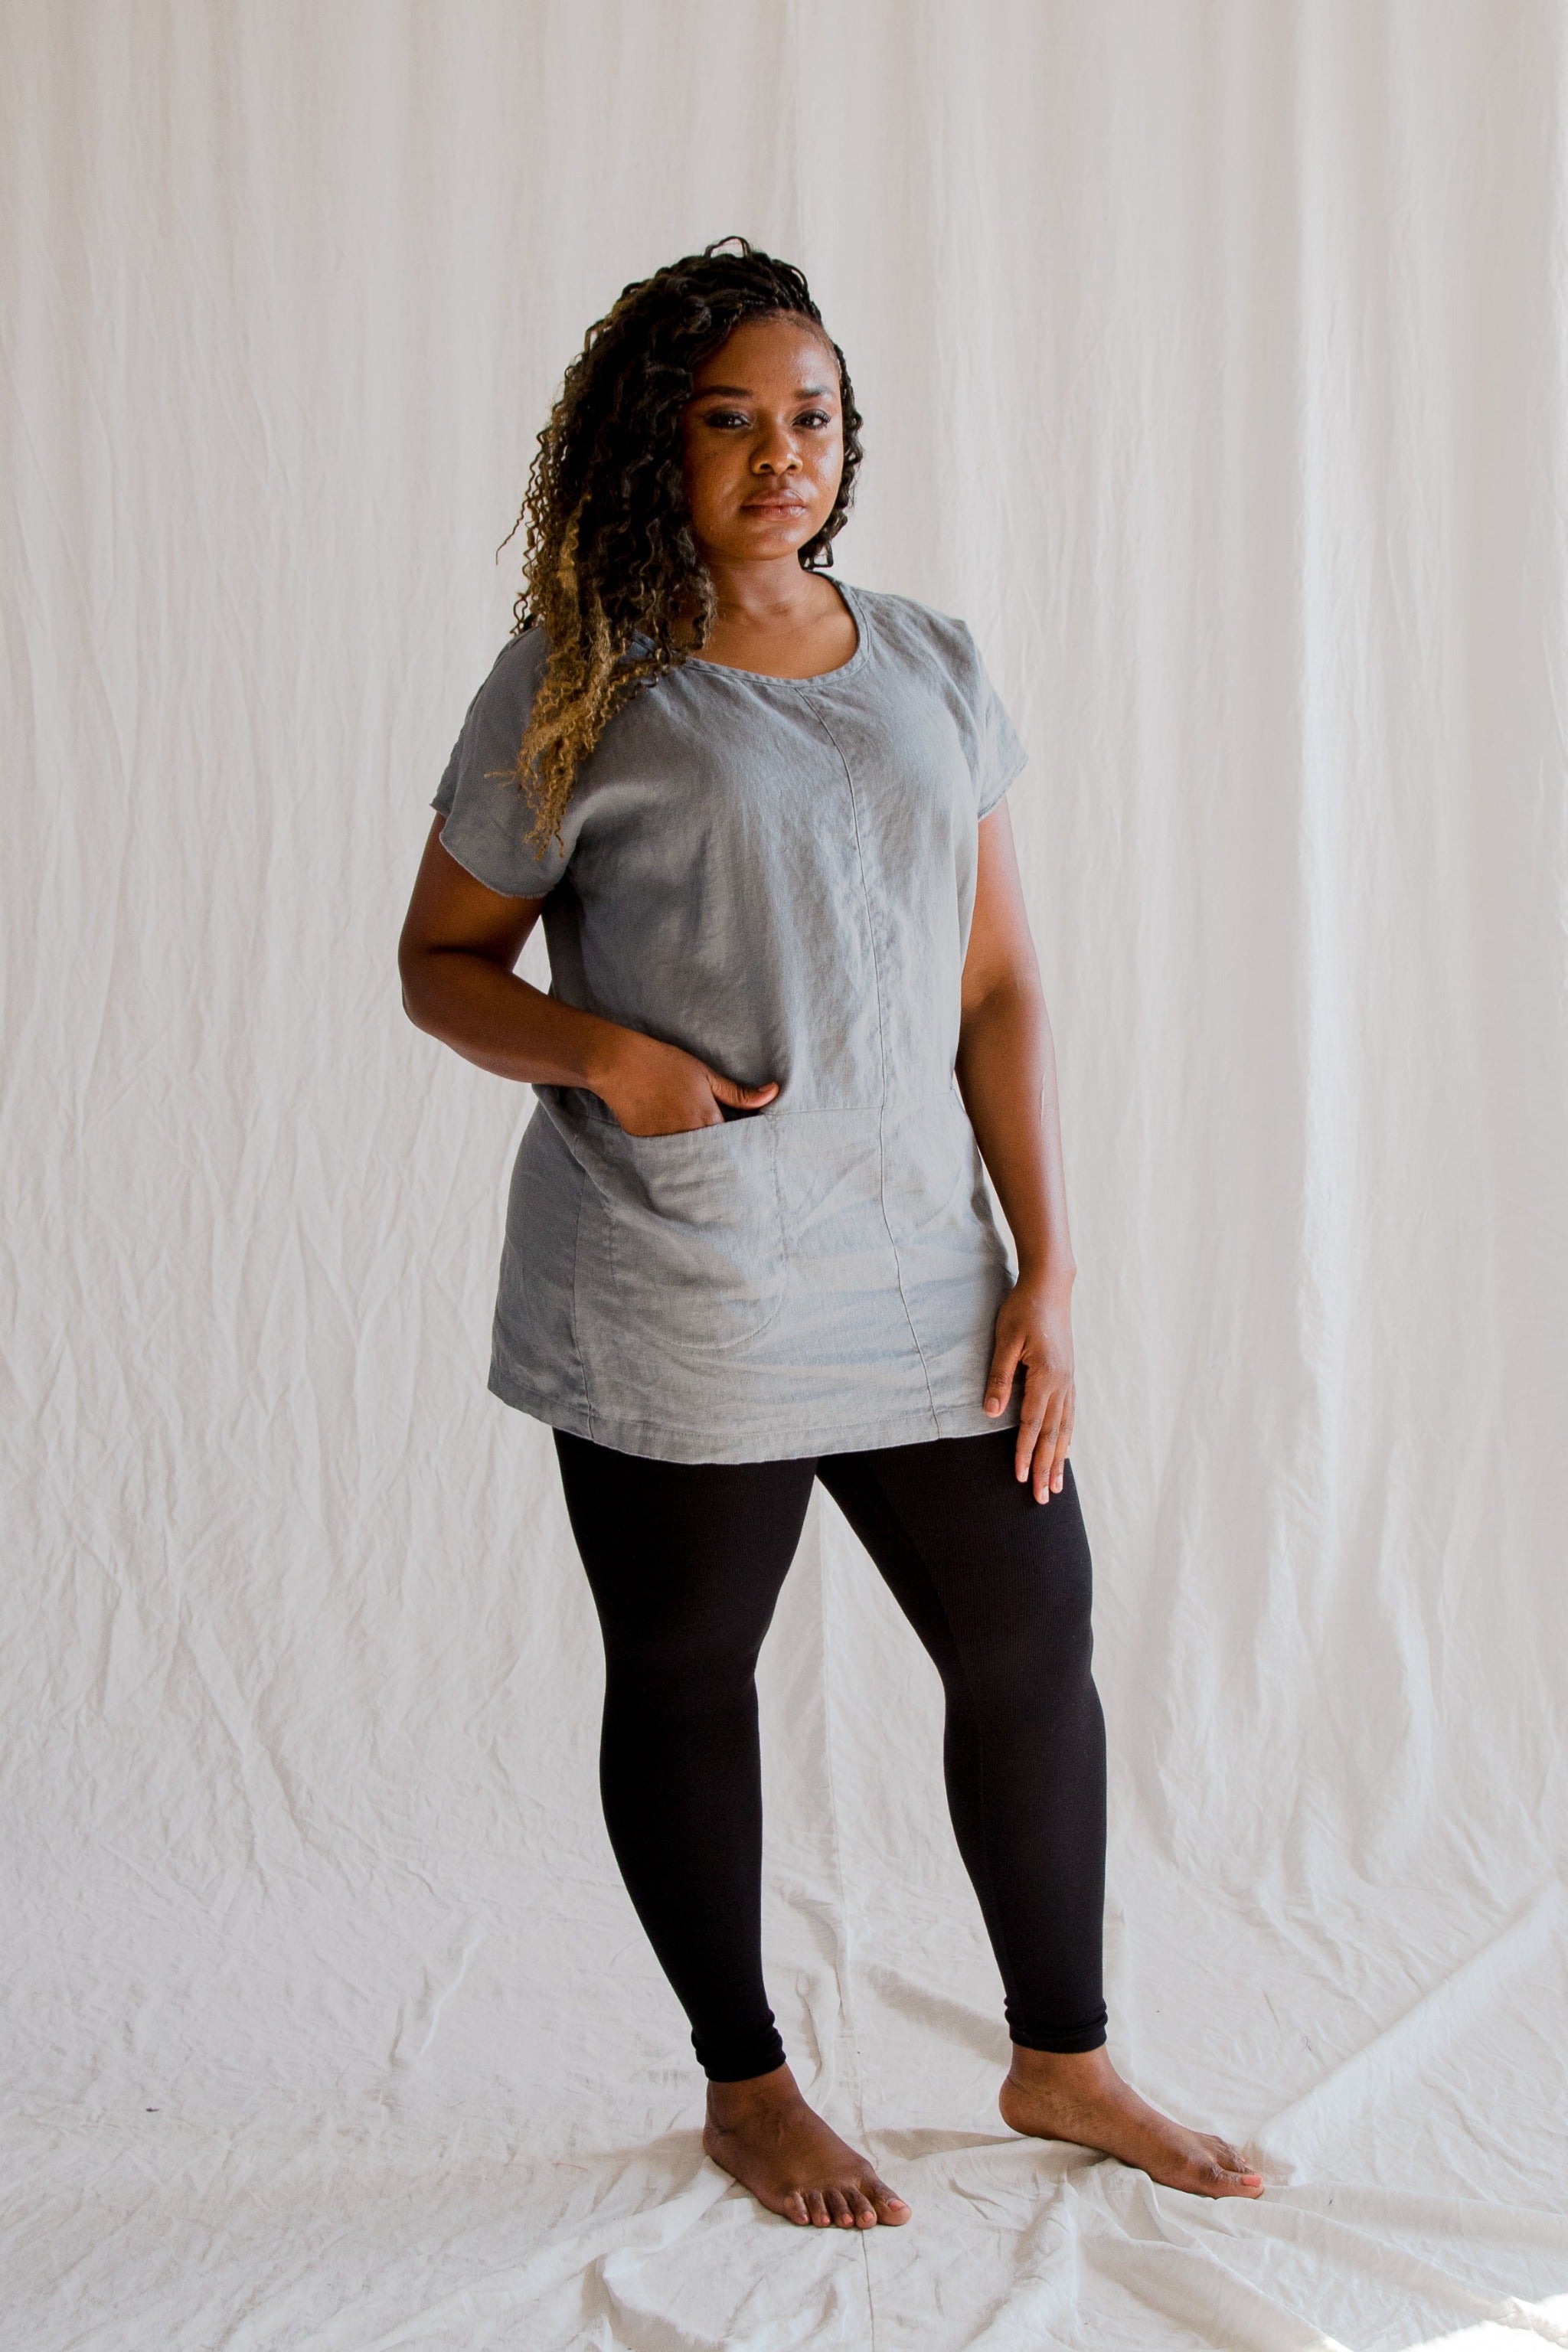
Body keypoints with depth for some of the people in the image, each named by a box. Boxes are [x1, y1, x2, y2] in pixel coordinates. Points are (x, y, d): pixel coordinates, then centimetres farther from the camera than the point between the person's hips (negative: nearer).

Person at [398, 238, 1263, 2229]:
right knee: (683, 1679, 9)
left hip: (921, 1276, 4)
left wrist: (1046, 1264, 1)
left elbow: (996, 986, 8)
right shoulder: (577, 690, -4)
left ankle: (1061, 2061, 30)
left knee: (1032, 1643, 9)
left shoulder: (932, 672, 8)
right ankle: (746, 2086, 31)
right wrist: (596, 1052, -18)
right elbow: (440, 959, 2)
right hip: (671, 1300, -4)